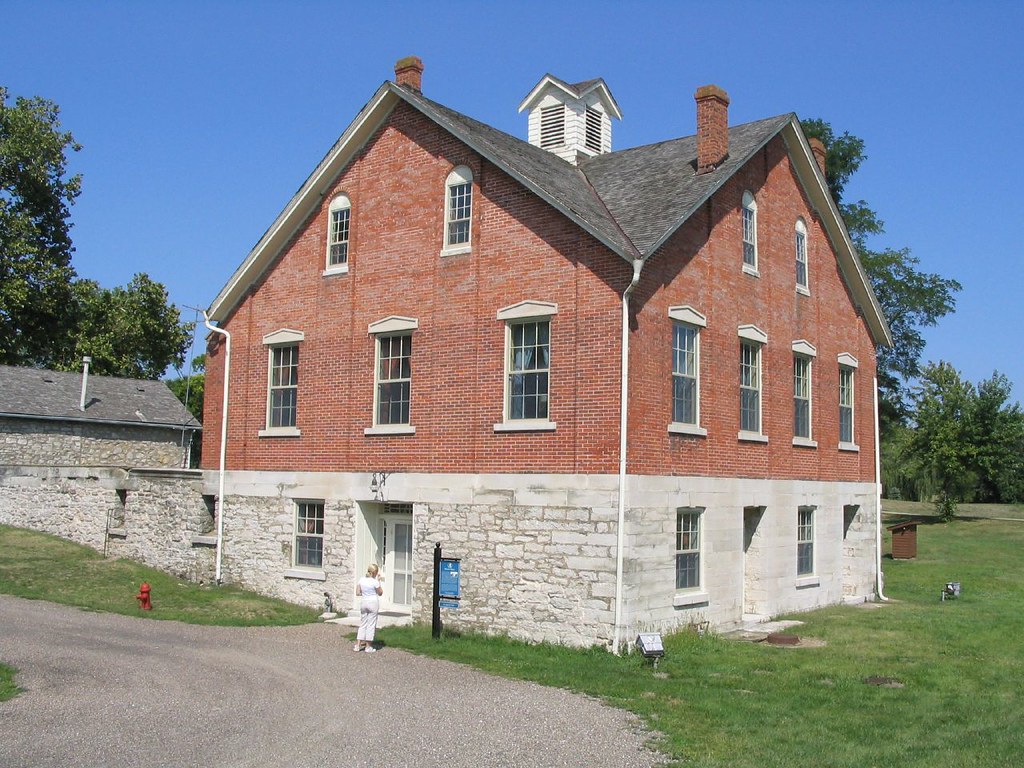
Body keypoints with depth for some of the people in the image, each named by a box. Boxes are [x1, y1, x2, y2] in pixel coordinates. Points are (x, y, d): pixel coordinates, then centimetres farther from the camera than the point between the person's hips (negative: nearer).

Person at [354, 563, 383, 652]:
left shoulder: (361, 580, 1)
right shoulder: (375, 582, -14)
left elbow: (357, 593, 4)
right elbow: (380, 593, -1)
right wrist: (379, 581, 1)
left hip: (363, 602, 5)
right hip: (373, 602, -5)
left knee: (362, 624, 14)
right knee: (371, 624, 3)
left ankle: (358, 645, 13)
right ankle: (368, 647, 7)